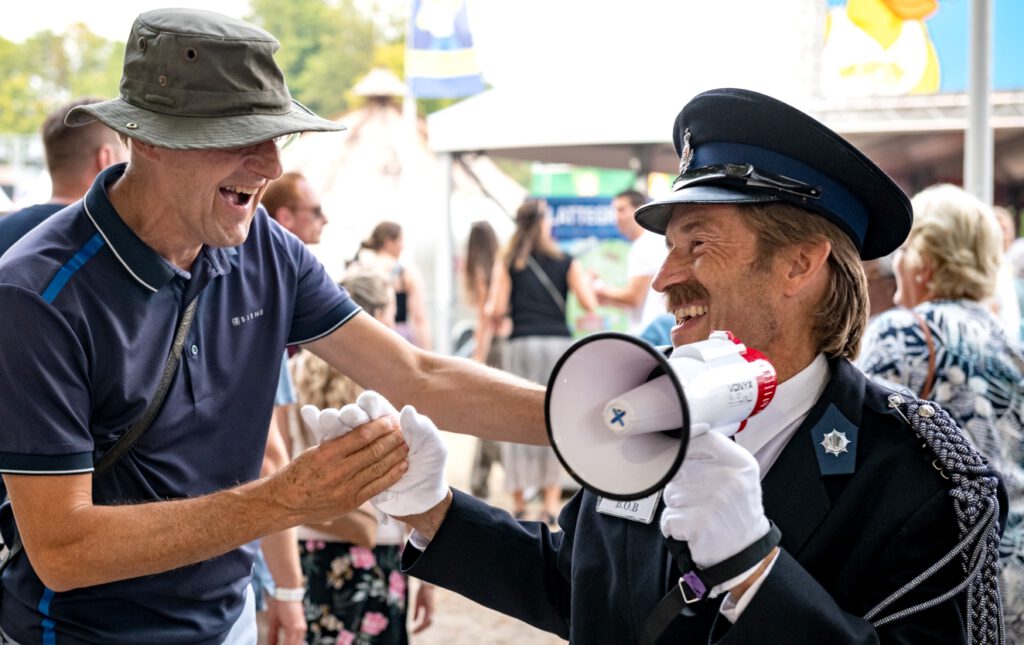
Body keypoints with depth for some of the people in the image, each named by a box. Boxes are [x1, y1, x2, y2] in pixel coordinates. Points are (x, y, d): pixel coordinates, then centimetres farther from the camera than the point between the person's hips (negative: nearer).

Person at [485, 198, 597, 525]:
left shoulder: (507, 263, 5)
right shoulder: (566, 262, 6)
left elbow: (497, 311, -3)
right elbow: (589, 304, -1)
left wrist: (493, 311, 20)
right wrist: (585, 279, 18)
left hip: (522, 345, 0)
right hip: (559, 344, 0)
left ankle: (518, 502, 8)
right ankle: (551, 501, 1)